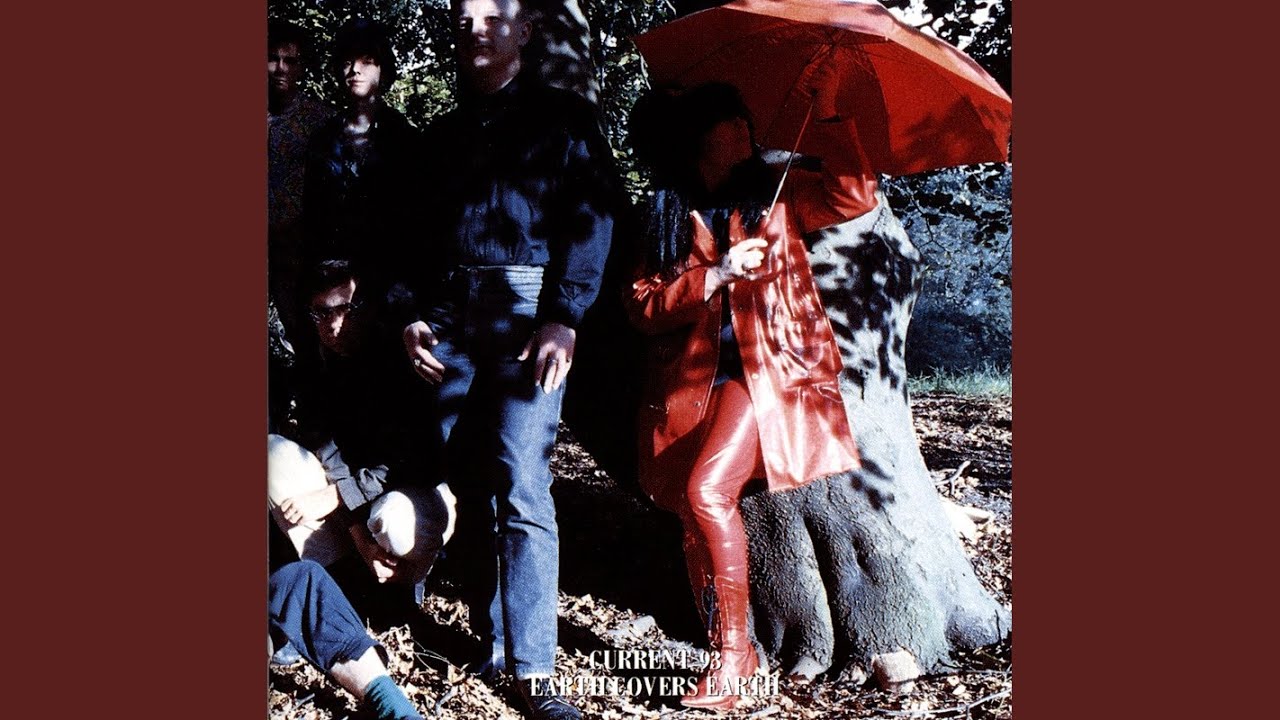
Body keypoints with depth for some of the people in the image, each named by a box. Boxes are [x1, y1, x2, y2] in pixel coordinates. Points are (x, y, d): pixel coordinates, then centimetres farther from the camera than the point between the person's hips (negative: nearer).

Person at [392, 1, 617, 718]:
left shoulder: (563, 116, 7)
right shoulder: (445, 132, 22)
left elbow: (590, 220, -4)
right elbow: (421, 230, 21)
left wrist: (562, 317, -15)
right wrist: (414, 311, 5)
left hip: (526, 309, -5)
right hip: (452, 316, 5)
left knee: (521, 484, -13)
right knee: (469, 484, 5)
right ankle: (494, 639, 16)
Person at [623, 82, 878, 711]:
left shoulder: (776, 193, 11)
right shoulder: (668, 216, 11)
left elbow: (854, 198, 0)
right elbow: (643, 305, 1)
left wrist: (828, 130, 2)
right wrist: (715, 274, -11)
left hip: (768, 366, -3)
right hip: (692, 379, 3)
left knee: (706, 491, -23)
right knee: (694, 515, 2)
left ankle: (734, 651, -8)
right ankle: (726, 656, 19)